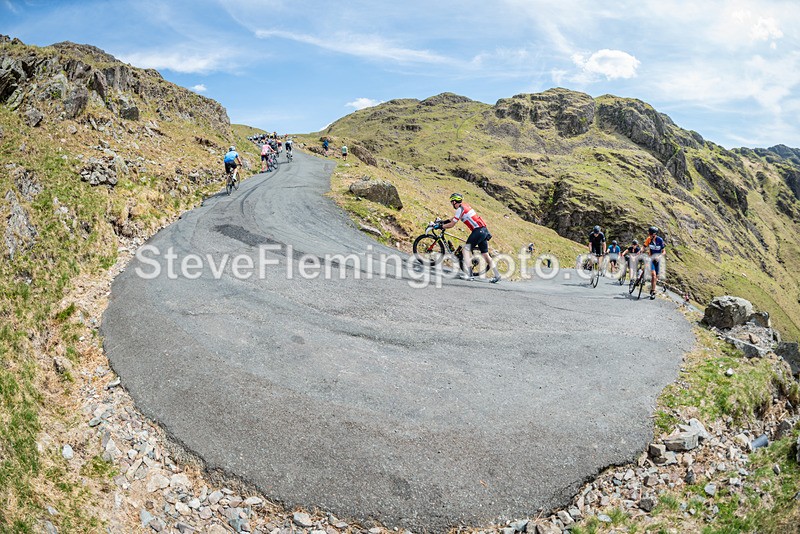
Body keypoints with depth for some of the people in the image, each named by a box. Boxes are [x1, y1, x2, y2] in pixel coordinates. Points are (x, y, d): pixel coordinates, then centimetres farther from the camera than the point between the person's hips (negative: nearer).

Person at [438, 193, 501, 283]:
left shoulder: (460, 209, -9)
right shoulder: (464, 205, 19)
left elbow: (451, 225, -5)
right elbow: (454, 218, 34)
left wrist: (441, 226, 8)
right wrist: (443, 222, 34)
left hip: (478, 230, -9)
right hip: (484, 230, 9)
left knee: (466, 249, -8)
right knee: (485, 254, 10)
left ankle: (468, 274, -15)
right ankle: (497, 275, 9)